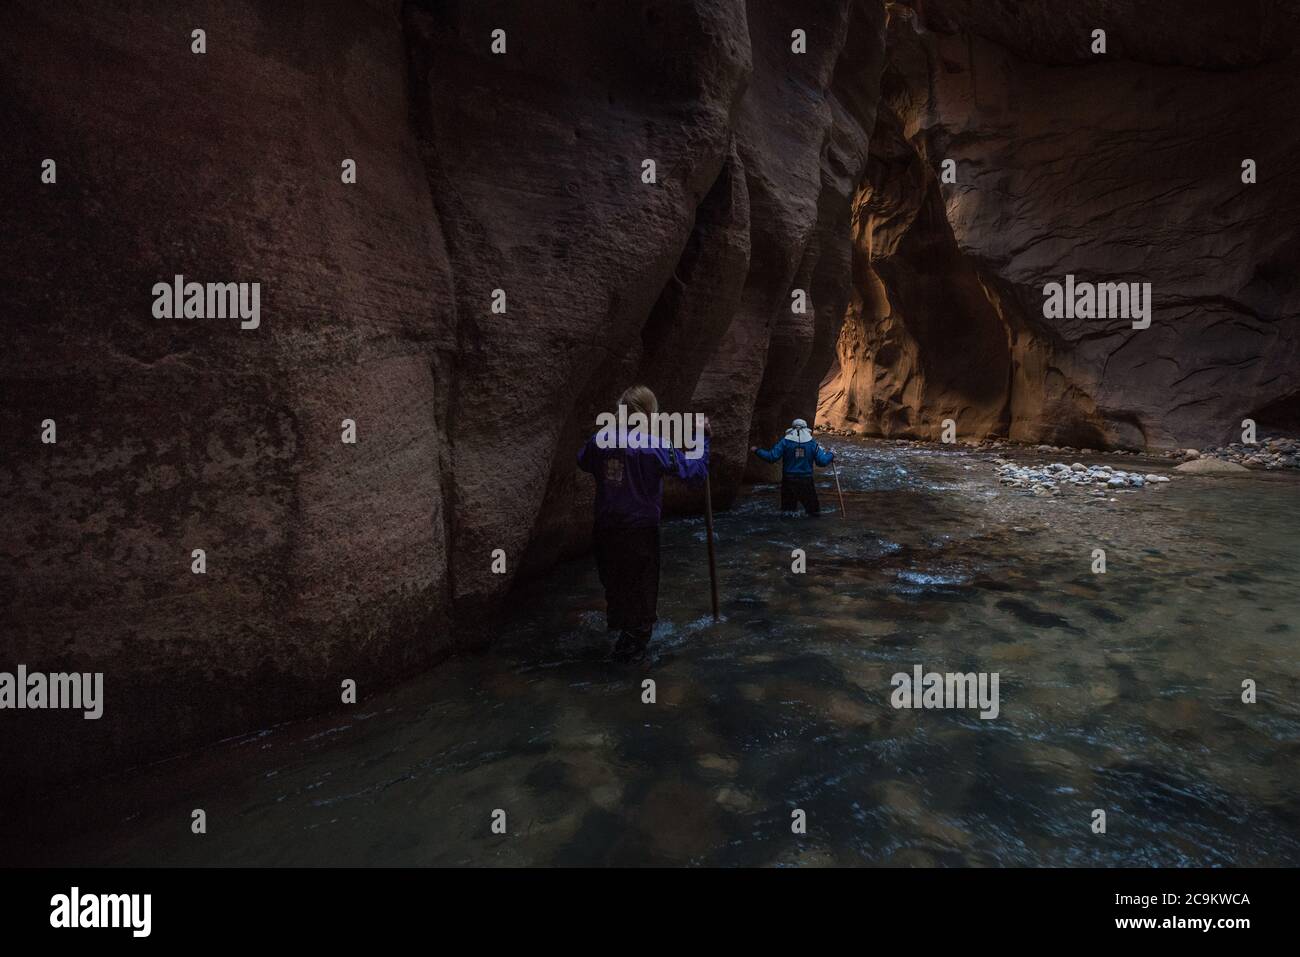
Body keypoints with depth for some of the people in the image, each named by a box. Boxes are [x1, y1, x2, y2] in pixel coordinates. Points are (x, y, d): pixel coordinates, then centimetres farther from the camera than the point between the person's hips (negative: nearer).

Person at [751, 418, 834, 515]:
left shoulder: (785, 442, -5)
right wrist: (830, 454, 17)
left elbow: (771, 457, -11)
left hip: (789, 481, 0)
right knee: (812, 507, 11)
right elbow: (822, 462, -3)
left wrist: (757, 450, 0)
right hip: (806, 481, 0)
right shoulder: (812, 444, 0)